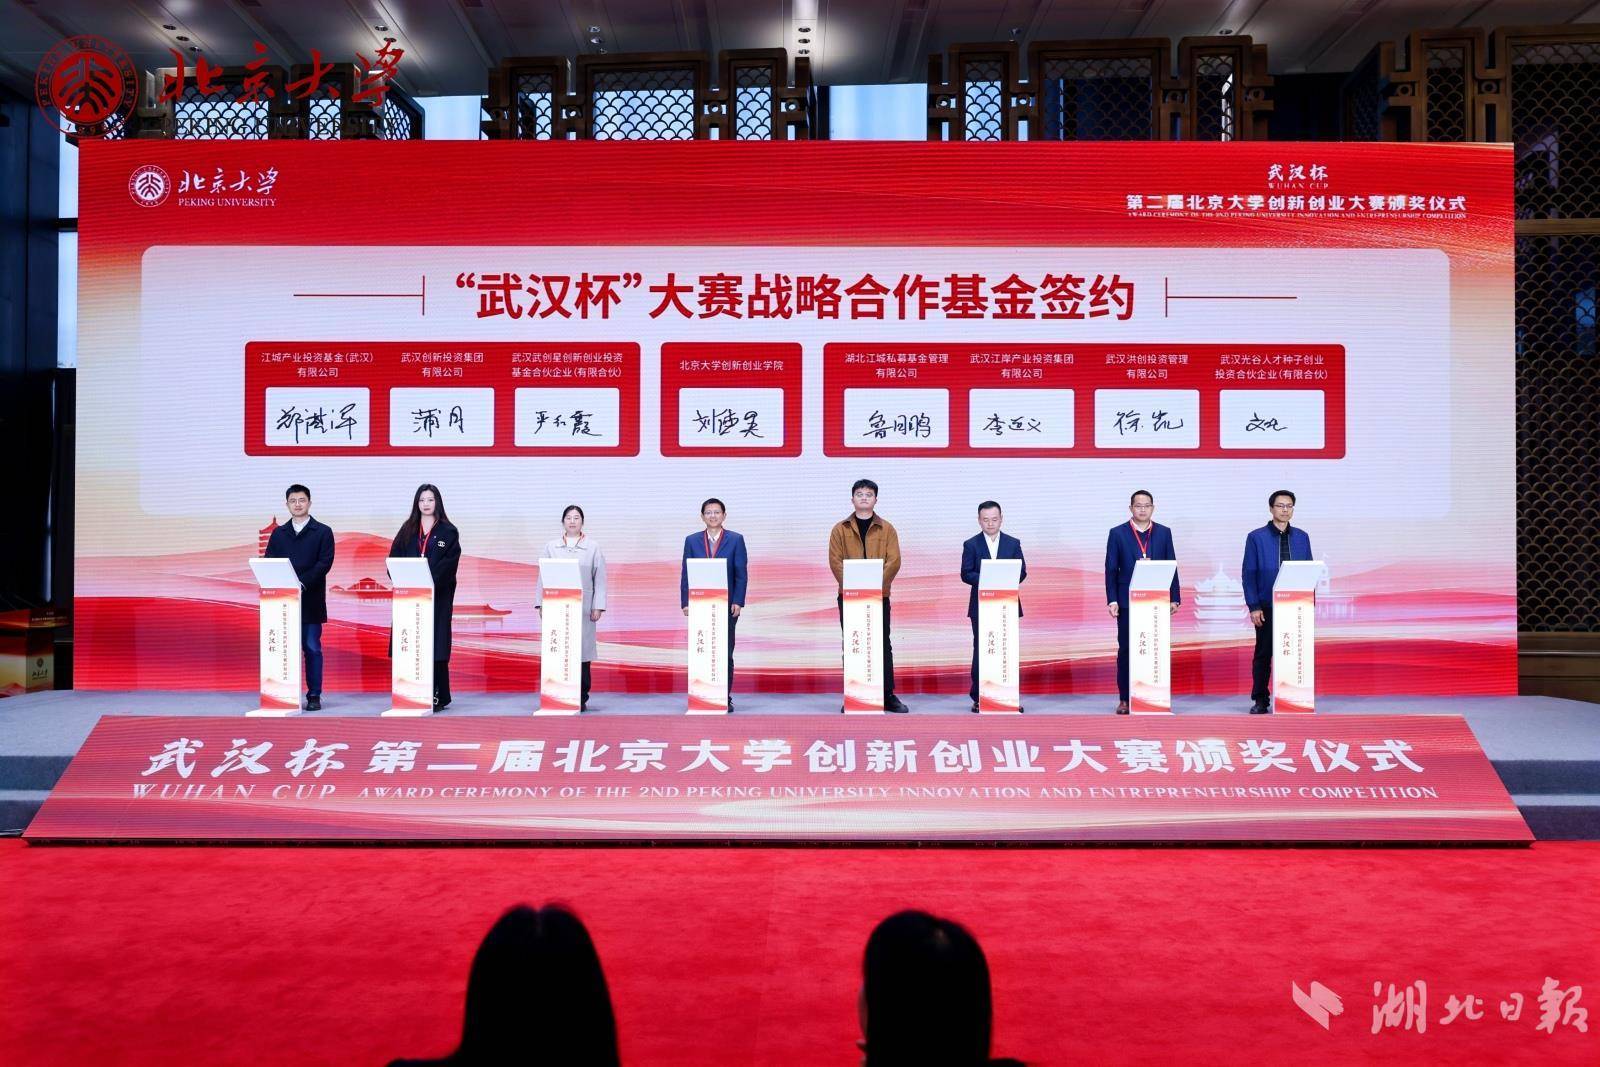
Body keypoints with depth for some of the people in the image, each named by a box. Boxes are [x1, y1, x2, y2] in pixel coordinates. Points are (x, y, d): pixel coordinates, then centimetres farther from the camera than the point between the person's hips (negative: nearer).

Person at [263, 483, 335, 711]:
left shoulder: (323, 532, 4)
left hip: (311, 600, -3)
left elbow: (324, 563, -6)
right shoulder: (278, 534, 14)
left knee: (312, 648, 0)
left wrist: (302, 584, -17)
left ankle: (314, 696, 4)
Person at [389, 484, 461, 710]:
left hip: (438, 596, -3)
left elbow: (448, 565, -6)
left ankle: (437, 696, 1)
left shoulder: (448, 532, 4)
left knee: (435, 644, -4)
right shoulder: (407, 530, 14)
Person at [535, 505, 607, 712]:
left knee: (583, 650, -2)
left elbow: (600, 579, 4)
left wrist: (598, 607, -3)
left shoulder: (593, 548, 7)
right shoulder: (551, 547, 11)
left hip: (583, 608, -1)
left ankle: (581, 698, 5)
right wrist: (541, 604, 3)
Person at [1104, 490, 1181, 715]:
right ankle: (1124, 699, 6)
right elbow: (1111, 569, 1)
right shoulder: (1117, 533, 3)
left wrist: (1174, 598, 3)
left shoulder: (1164, 533, 8)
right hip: (1127, 601, -1)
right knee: (1126, 650, 1)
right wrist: (1112, 600, -6)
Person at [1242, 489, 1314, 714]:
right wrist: (1254, 606, -9)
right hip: (1267, 607, -2)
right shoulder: (1256, 537, 0)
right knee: (1263, 654, 4)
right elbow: (1248, 574, -3)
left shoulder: (1302, 537, 8)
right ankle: (1260, 700, 13)